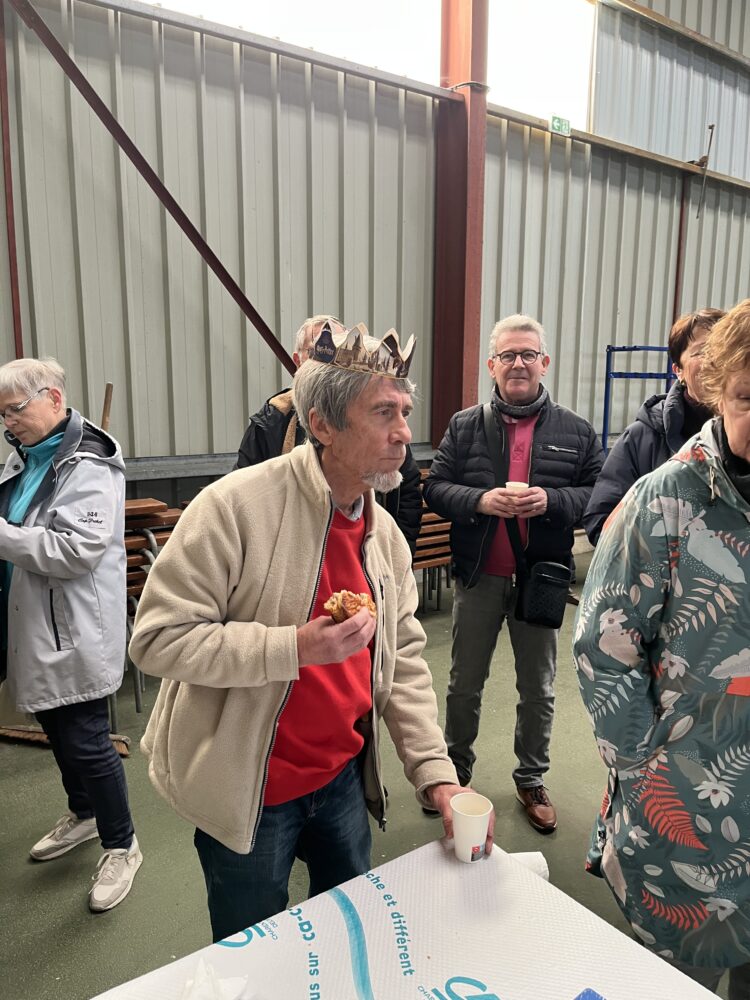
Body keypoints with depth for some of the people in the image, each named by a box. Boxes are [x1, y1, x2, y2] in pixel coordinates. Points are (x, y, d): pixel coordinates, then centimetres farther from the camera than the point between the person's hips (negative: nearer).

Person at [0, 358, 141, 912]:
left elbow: (77, 550, -27)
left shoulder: (86, 466, -18)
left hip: (72, 632, -9)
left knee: (86, 741, 1)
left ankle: (121, 845, 22)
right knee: (56, 728, 22)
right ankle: (83, 814, 45)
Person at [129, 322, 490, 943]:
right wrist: (294, 648, -31)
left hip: (343, 780, 6)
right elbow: (158, 638, -22)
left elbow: (404, 659, 3)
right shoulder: (238, 506, -22)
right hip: (246, 792, -5)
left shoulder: (384, 531, -1)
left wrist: (436, 775, -4)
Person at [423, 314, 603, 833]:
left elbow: (599, 494, -1)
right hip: (479, 577, 0)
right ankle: (456, 769, 37)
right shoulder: (465, 425, 0)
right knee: (465, 684, 15)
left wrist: (552, 501, -19)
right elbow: (435, 487, -2)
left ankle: (532, 781, 36)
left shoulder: (576, 431, 0)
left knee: (538, 689, 15)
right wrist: (479, 501, -20)